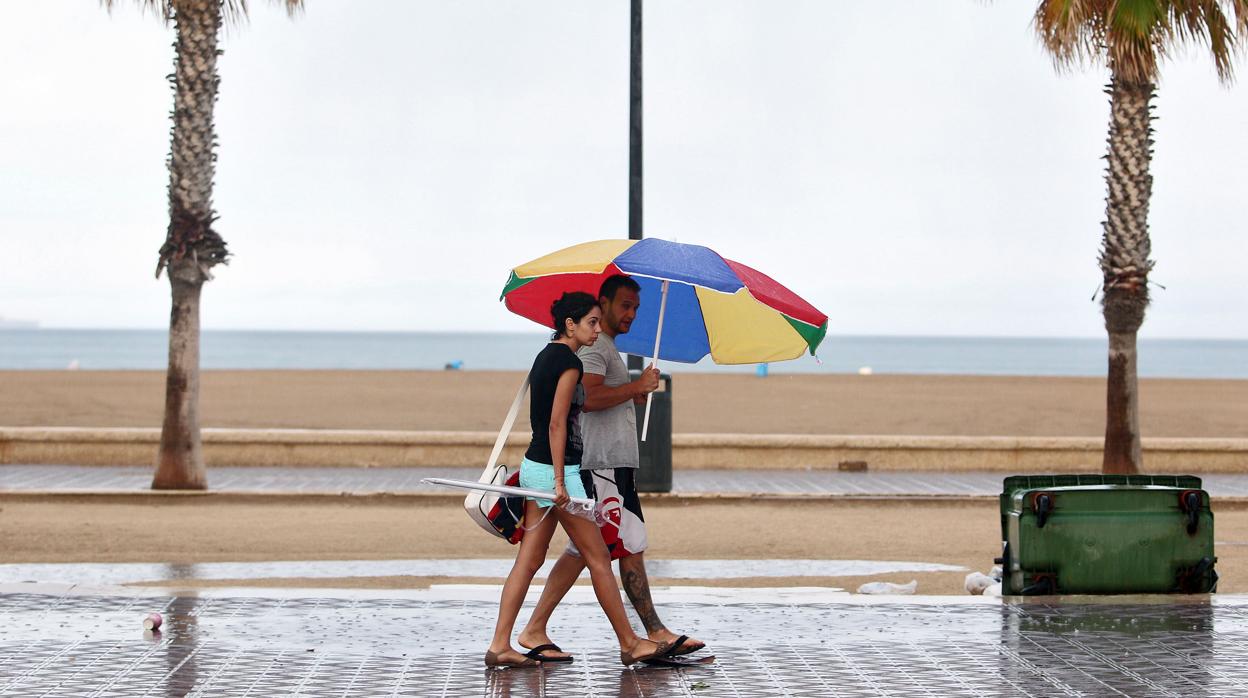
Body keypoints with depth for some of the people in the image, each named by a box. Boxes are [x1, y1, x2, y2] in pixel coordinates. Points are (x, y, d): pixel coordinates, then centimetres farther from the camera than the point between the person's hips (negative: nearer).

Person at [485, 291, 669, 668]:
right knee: (598, 558, 0)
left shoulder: (546, 356, 14)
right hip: (555, 468, -9)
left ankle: (499, 645, 3)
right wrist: (560, 481, -20)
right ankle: (629, 644, 8)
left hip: (534, 465, 9)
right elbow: (557, 424, -19)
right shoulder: (569, 361, -14)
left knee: (529, 560, 7)